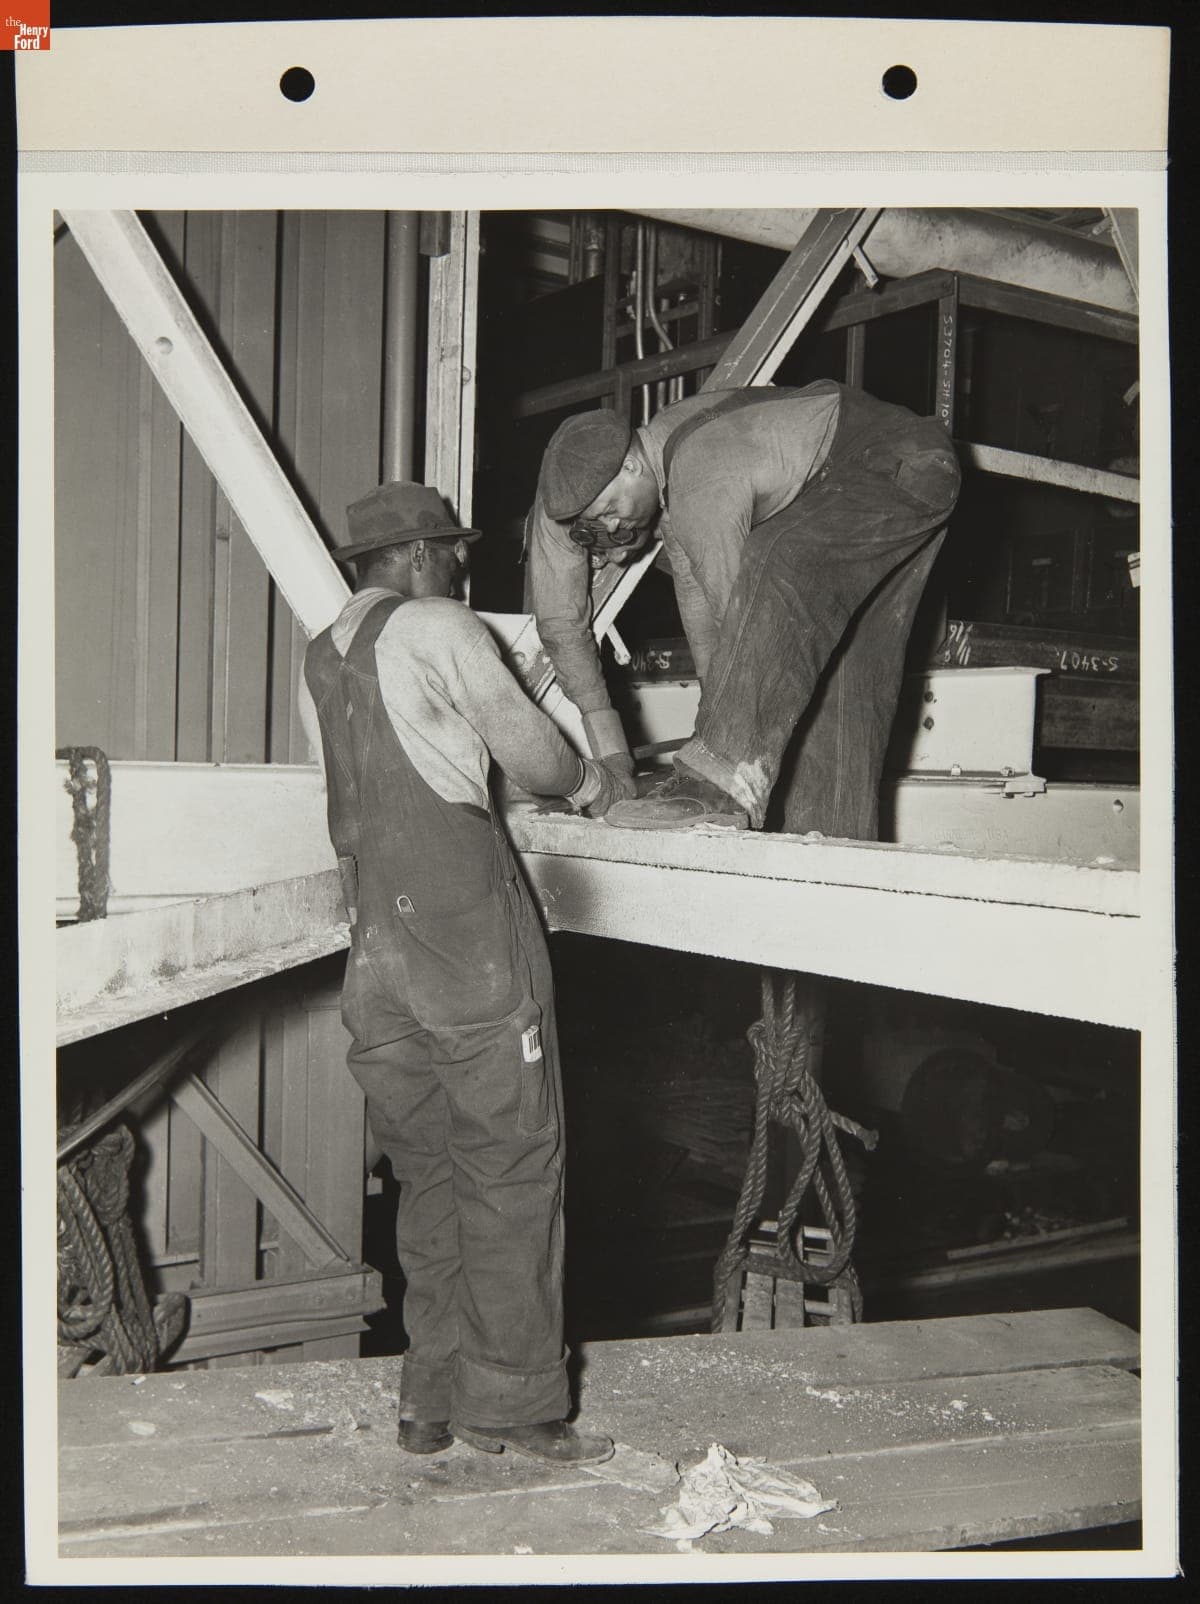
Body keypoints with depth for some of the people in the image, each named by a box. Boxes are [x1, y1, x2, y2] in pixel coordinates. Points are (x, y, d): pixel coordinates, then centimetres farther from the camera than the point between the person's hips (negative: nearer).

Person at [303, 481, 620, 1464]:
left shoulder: (323, 656, 18)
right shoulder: (438, 626, -2)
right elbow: (529, 748, -2)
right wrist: (590, 783, 18)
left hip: (375, 938, 7)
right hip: (463, 912, -7)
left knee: (426, 1169, 12)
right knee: (511, 1161, -1)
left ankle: (431, 1402, 15)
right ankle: (510, 1401, 2)